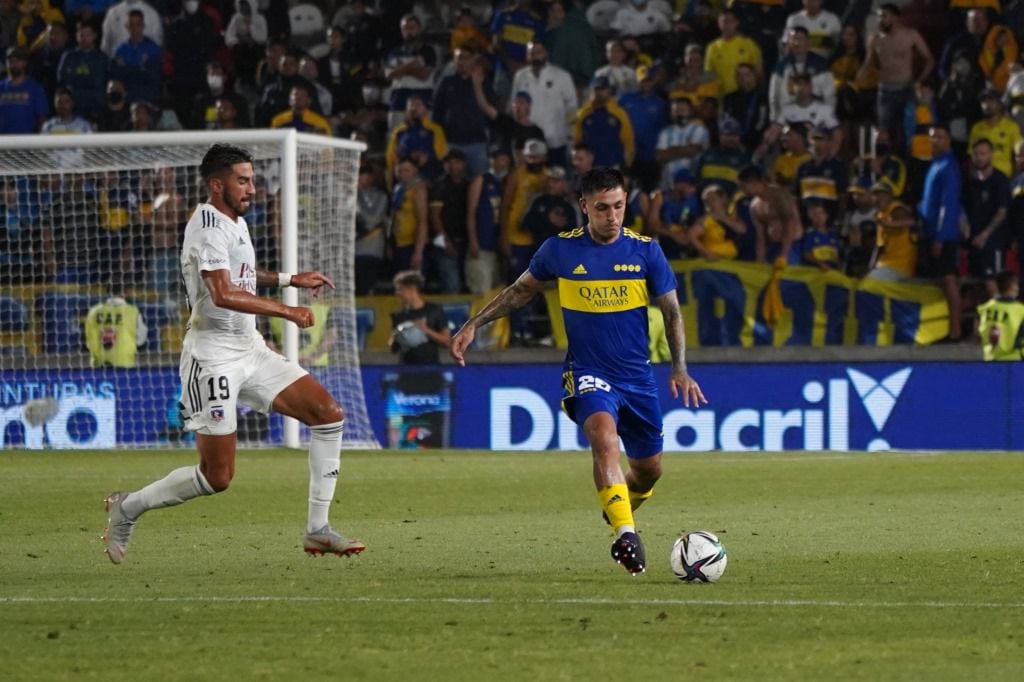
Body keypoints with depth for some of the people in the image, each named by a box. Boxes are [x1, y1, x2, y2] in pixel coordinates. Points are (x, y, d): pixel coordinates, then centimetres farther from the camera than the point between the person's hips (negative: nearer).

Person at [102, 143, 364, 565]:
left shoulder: (234, 223, 13)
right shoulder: (209, 227, -17)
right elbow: (223, 294, -30)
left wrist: (289, 279, 25)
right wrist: (287, 312, -27)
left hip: (249, 349, 9)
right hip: (213, 357, -9)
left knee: (329, 415, -2)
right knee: (217, 476, -8)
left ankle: (317, 530, 1)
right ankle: (128, 507, 14)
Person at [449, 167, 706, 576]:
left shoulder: (645, 251, -3)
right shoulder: (560, 250, -4)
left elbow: (671, 312, 5)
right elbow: (522, 290, 13)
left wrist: (680, 369, -5)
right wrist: (473, 325, 8)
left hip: (638, 376, 3)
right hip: (587, 372, -3)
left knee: (649, 470, 11)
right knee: (604, 438, -32)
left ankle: (619, 507, 45)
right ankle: (626, 535, -36)